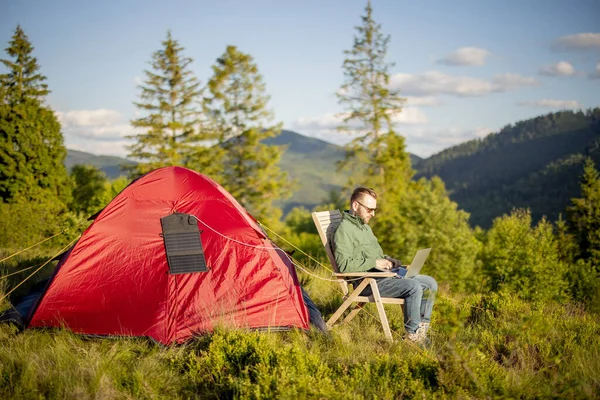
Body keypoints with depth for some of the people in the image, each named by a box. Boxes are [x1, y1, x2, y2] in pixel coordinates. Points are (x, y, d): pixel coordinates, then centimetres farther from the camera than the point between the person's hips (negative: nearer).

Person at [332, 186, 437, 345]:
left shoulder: (365, 227, 22)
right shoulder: (344, 230, -11)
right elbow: (344, 265, -22)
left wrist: (388, 261, 10)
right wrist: (375, 262, -18)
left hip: (382, 275, 10)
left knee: (430, 283, 2)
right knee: (414, 287, -27)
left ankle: (422, 328, 3)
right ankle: (413, 335, -14)